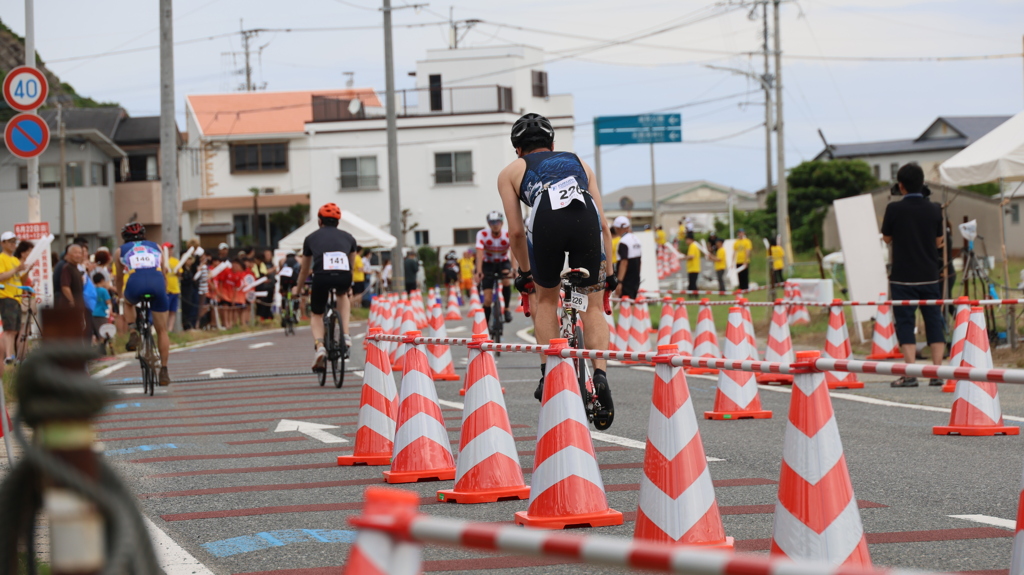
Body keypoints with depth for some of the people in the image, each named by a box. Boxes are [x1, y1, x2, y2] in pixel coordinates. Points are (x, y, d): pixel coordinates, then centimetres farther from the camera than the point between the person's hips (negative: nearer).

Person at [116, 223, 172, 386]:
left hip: (135, 284, -1)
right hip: (157, 283, 1)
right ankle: (164, 371, 9)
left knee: (129, 303, 36)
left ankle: (133, 333, 13)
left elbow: (119, 280, 38)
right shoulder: (156, 247, 31)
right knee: (162, 330, 13)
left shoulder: (121, 251, 28)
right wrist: (164, 291, 56)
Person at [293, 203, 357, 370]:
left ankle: (320, 346, -6)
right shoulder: (348, 237, 29)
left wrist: (297, 288, 56)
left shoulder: (311, 238, 26)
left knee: (317, 315, 22)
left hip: (322, 276, -1)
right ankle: (345, 336, 20)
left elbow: (305, 269, 38)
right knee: (342, 295, 38)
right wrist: (348, 285, 61)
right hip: (344, 276, 1)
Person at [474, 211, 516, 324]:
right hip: (488, 264, 0)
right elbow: (479, 253, -33)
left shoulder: (508, 235, -23)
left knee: (506, 281, -32)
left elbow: (513, 253, -34)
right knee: (487, 299, -9)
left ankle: (507, 308, -9)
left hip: (503, 262, 0)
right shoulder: (482, 234, -24)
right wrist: (478, 271, -47)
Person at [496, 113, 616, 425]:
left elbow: (516, 231, 23)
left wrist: (525, 273, 37)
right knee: (593, 306, 16)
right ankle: (600, 374, -1)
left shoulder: (511, 171, 32)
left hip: (546, 221, -1)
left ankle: (549, 374, 15)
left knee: (546, 299, 24)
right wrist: (608, 271, 41)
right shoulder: (578, 162, 38)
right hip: (586, 217, 1)